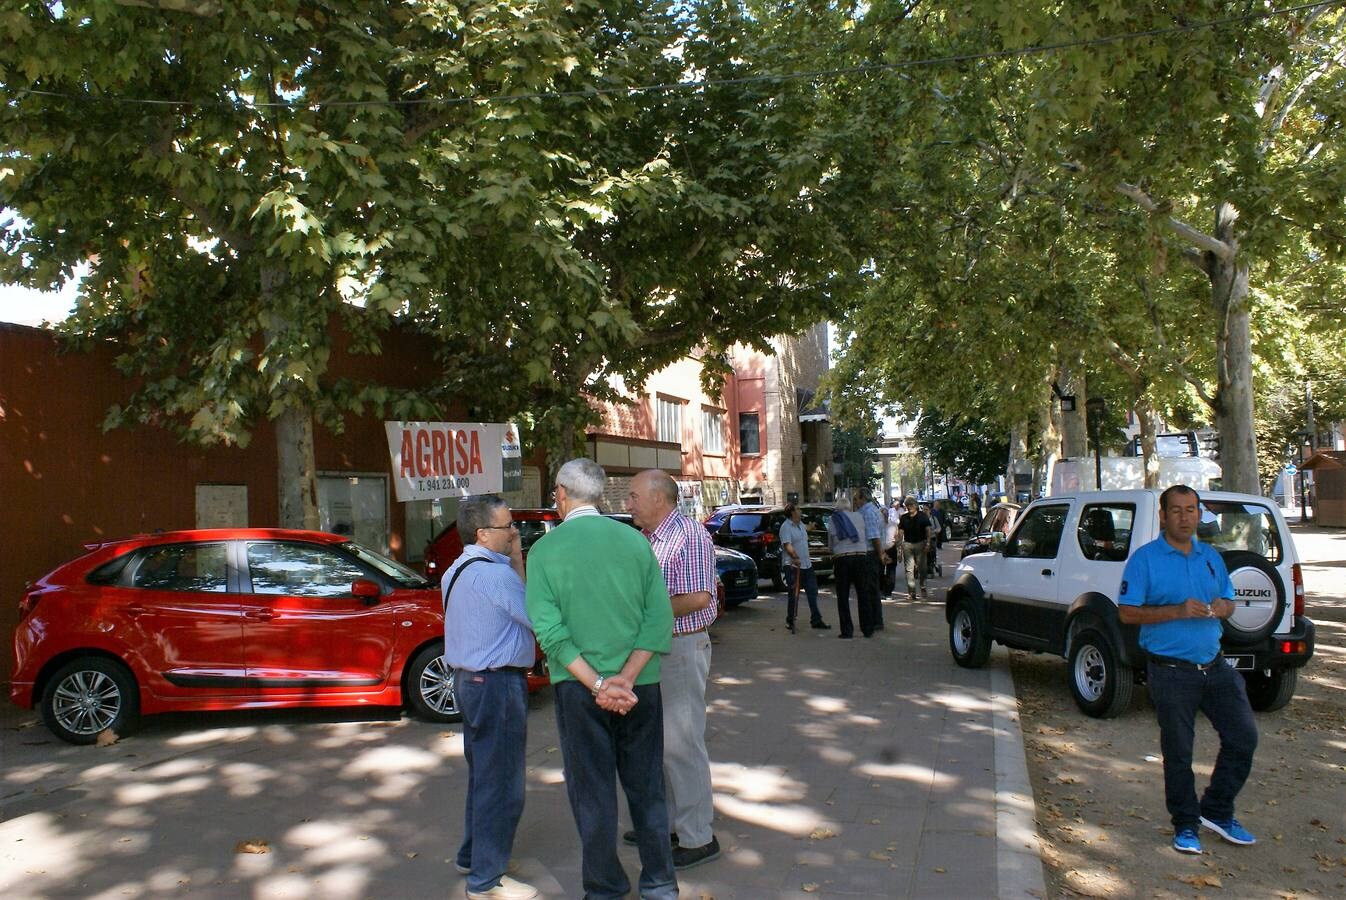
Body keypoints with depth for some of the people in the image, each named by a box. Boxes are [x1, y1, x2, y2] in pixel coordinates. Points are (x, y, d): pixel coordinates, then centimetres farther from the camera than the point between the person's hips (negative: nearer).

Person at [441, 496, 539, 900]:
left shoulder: (457, 571, 11)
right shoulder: (496, 574, -21)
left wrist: (515, 562, 4)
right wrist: (517, 561, -8)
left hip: (471, 680, 10)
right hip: (499, 684, -10)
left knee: (481, 775, 23)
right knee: (500, 784, 0)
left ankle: (472, 856, 36)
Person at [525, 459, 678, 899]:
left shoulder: (544, 549, -6)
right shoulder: (635, 540, -1)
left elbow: (550, 630, -15)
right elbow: (660, 618, -8)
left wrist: (596, 685, -15)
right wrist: (624, 679, -11)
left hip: (577, 686, -2)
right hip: (639, 685, 2)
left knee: (593, 792, 11)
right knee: (646, 786, 15)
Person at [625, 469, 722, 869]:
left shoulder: (689, 535, -17)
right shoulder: (649, 538, 11)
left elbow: (699, 598, -24)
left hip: (682, 649, -10)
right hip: (654, 647, 10)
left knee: (682, 744, -2)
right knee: (658, 741, 18)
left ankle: (697, 838, 10)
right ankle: (666, 822, 32)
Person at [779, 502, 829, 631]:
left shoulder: (801, 524, 14)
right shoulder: (786, 527, -13)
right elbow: (787, 545, -27)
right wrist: (795, 557, -39)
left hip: (807, 565, 8)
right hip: (794, 567, -8)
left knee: (812, 592, 8)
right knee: (794, 595, -2)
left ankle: (816, 620, 15)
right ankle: (790, 621, 10)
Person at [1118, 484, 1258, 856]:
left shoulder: (1211, 557, 10)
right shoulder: (1145, 559, -8)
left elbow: (1228, 601, 20)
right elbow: (1127, 613, -12)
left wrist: (1222, 608, -4)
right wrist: (1178, 610, -22)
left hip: (1215, 666, 5)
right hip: (1172, 672, -5)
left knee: (1243, 736, 5)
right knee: (1178, 751, 5)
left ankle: (1217, 811, 25)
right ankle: (1185, 825, 22)